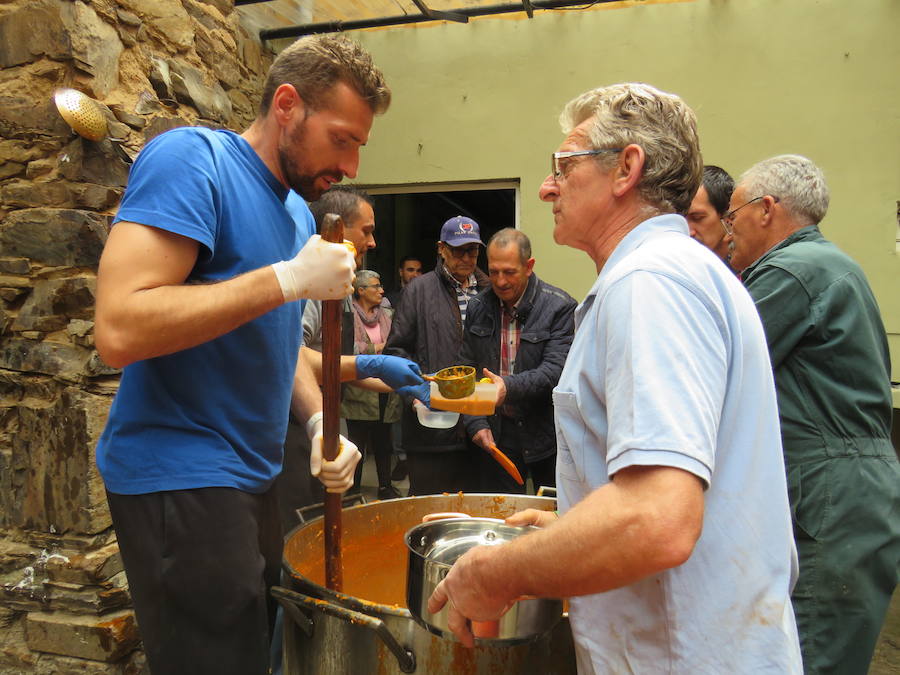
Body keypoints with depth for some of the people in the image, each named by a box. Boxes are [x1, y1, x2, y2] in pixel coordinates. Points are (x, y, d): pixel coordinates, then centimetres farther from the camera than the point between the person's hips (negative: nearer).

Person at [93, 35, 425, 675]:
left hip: (254, 477, 8)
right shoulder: (191, 158, -14)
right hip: (179, 478, -8)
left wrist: (319, 421, -1)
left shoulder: (299, 209, 11)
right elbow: (120, 330, -25)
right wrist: (290, 279, -24)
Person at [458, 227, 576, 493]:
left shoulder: (560, 307, -9)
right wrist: (476, 423, -4)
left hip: (546, 435, -3)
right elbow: (466, 369, 7)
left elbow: (556, 369, -16)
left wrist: (510, 386, -33)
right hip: (495, 435, 3)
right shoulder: (478, 307, 5)